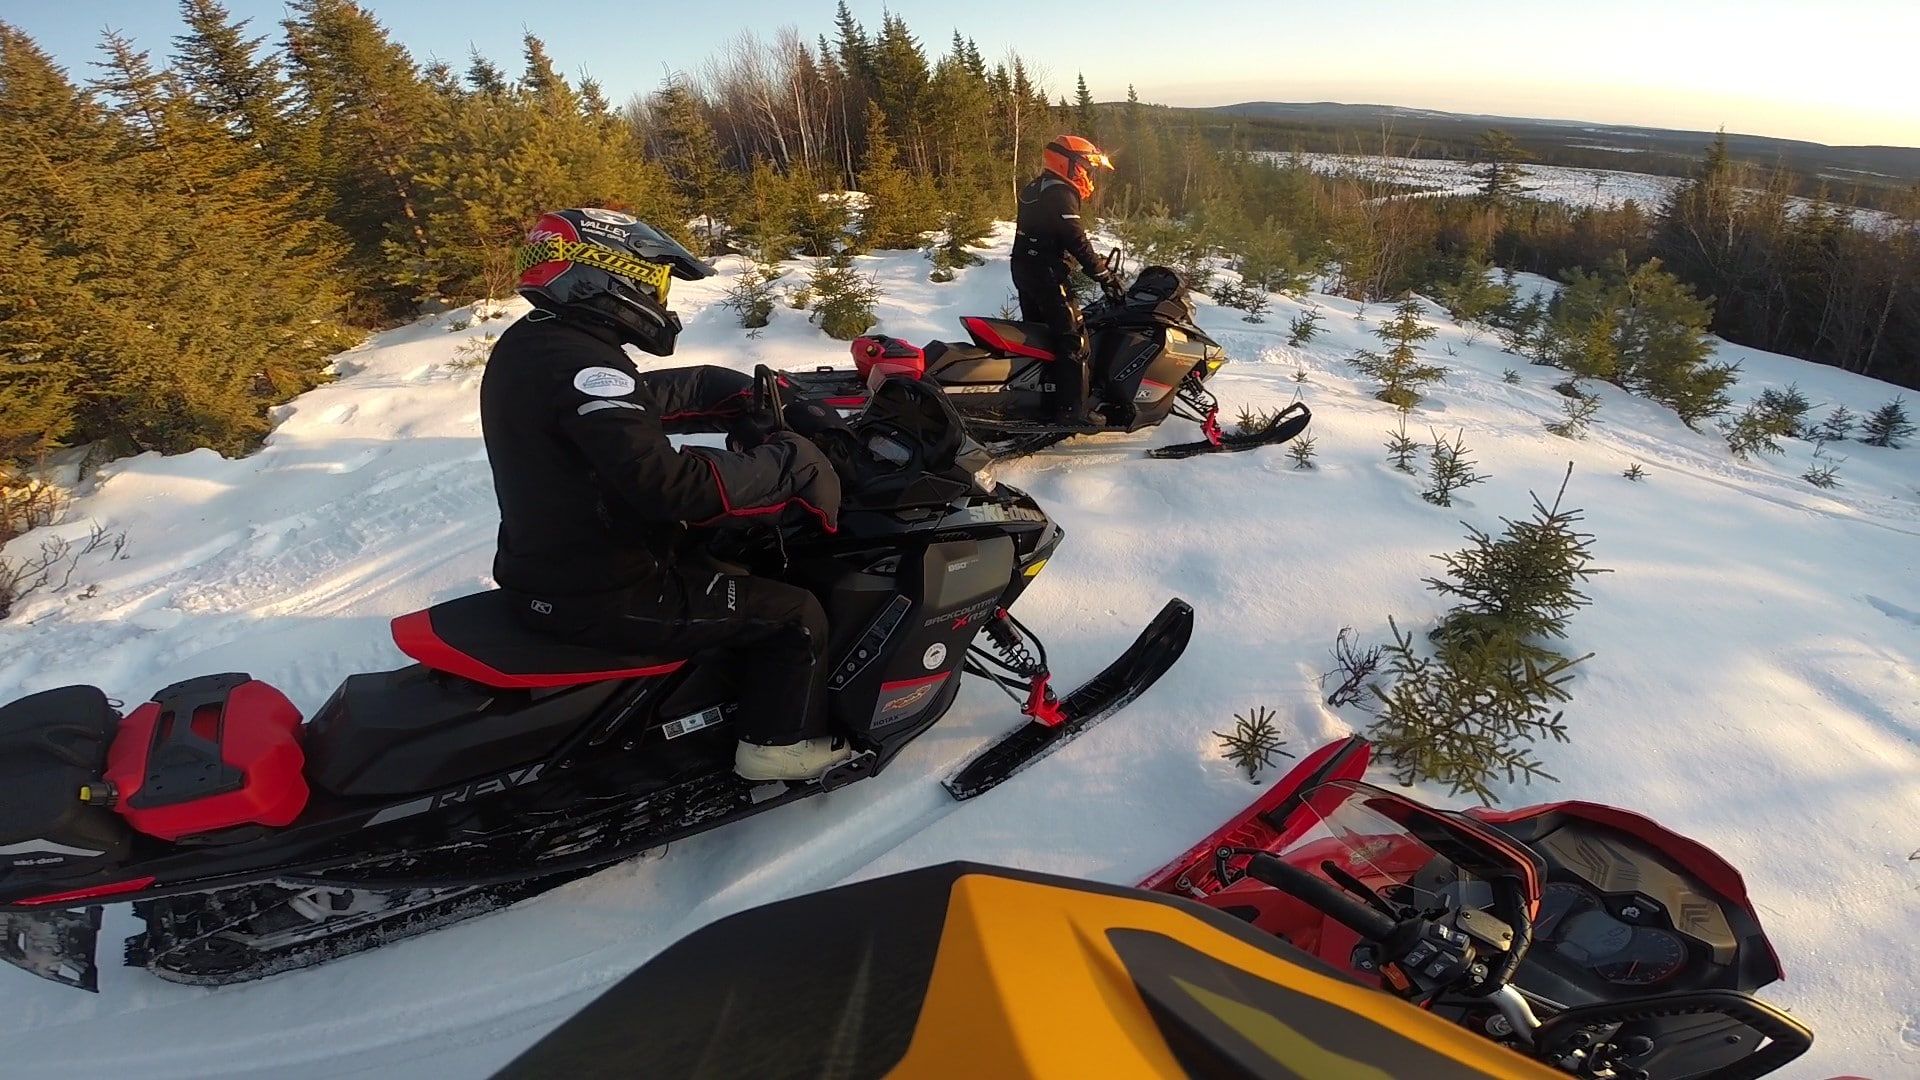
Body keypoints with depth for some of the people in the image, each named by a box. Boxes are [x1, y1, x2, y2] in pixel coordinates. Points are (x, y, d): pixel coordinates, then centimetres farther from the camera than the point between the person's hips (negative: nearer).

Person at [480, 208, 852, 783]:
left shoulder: (527, 344, 6)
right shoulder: (581, 366, -25)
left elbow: (649, 397, 14)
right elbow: (672, 486, -32)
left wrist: (747, 399, 8)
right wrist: (787, 465, -23)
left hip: (547, 567, 10)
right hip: (604, 597, -10)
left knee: (719, 559, 30)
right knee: (794, 614, -3)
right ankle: (780, 744, 14)